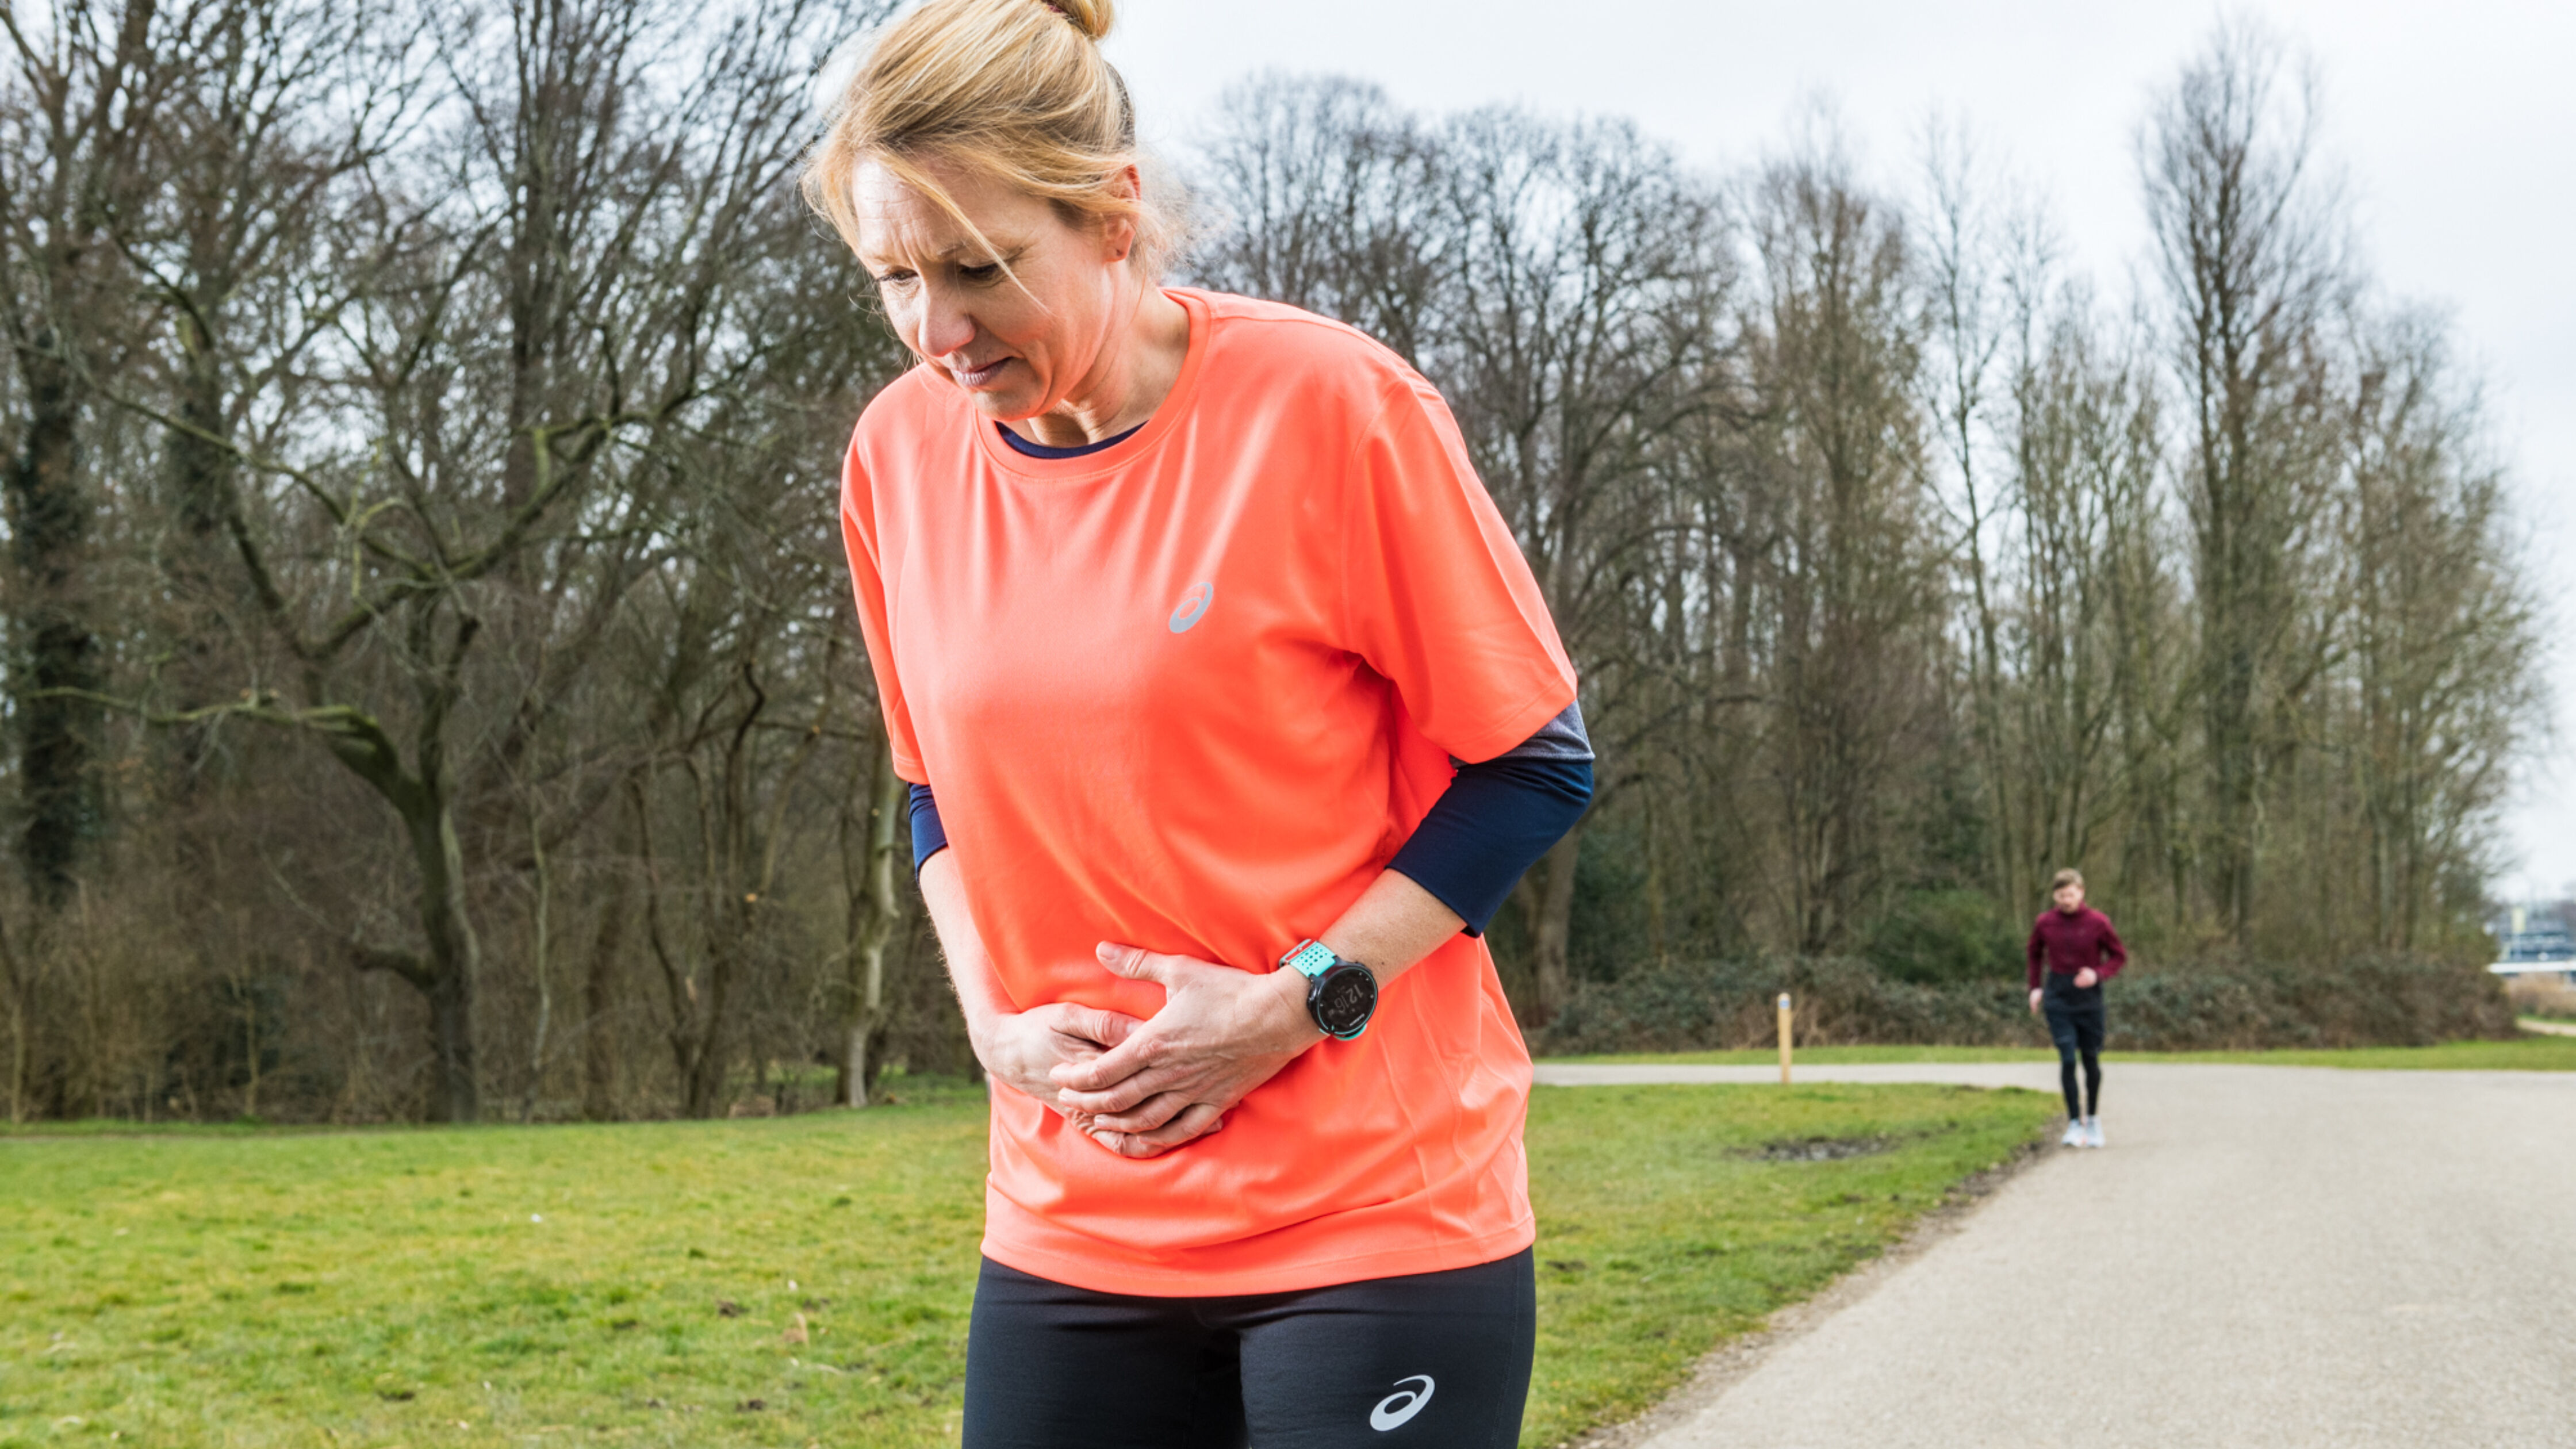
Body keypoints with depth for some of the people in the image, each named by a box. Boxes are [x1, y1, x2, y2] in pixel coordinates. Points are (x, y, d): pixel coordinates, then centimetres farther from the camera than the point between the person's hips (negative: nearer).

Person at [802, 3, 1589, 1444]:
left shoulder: (1325, 402, -13)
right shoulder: (900, 454, 2)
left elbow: (1537, 766, -6)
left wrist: (1298, 1003, -14)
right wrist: (997, 1019, 0)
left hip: (1379, 1205, -4)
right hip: (1070, 1211, 5)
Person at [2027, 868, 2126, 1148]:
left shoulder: (2098, 922, -7)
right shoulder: (2044, 923, 0)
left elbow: (2119, 956, 2)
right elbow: (2036, 954, 18)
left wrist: (2098, 974, -14)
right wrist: (2035, 987, 9)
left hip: (2088, 997, -1)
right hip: (2057, 998, 1)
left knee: (2091, 1060, 7)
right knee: (2068, 1059, -9)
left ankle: (2093, 1118, 25)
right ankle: (2075, 1123, -3)